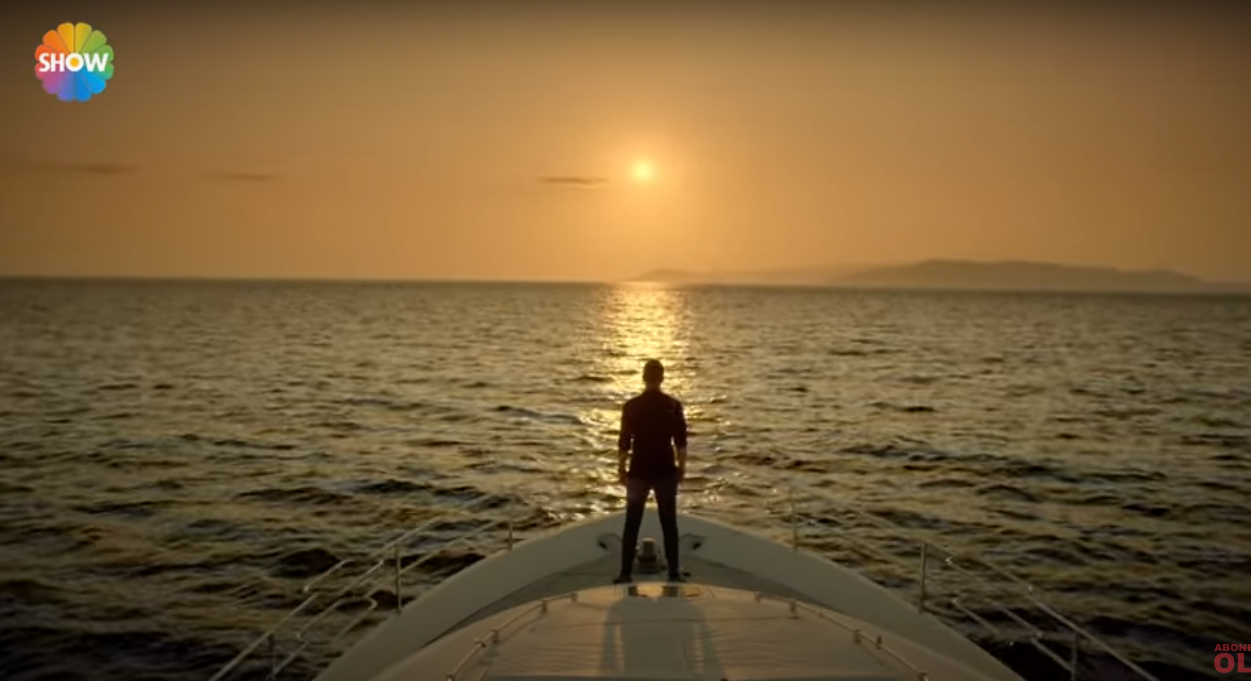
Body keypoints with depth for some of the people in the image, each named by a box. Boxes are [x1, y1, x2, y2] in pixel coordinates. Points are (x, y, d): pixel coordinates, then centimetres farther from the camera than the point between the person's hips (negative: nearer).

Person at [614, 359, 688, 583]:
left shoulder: (631, 406, -8)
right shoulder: (674, 405, -5)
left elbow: (624, 442, -5)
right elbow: (681, 441, -2)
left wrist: (621, 468, 6)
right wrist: (682, 466, 10)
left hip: (638, 471, -1)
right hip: (666, 471, 1)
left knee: (632, 524, 8)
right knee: (669, 523, 11)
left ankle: (625, 573, 11)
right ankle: (674, 572, 15)